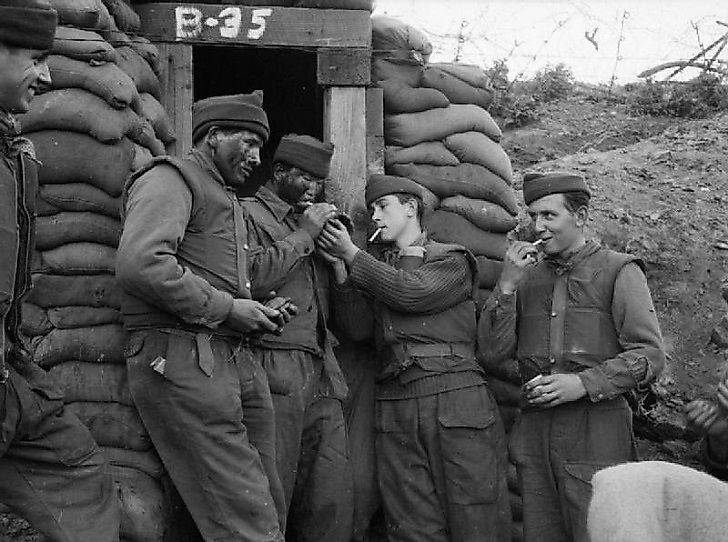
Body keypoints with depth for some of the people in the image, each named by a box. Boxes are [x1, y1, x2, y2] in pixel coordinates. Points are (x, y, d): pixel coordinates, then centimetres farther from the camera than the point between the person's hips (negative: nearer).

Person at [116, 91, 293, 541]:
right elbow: (140, 264, -18)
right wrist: (227, 309, -12)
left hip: (237, 362, 9)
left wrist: (259, 313, 11)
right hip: (182, 356, -9)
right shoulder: (171, 179, 0)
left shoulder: (228, 200, 30)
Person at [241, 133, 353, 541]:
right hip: (276, 372, -6)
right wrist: (303, 235, -4)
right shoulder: (248, 214, 6)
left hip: (324, 377, 6)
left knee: (334, 506, 0)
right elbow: (250, 276, -13)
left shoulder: (313, 221, 26)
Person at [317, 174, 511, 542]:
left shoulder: (452, 259, 12)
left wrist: (351, 254, 1)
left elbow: (412, 293, -6)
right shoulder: (377, 270, 24)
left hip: (455, 399, -4)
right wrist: (339, 267, 0)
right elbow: (358, 327, 10)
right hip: (395, 407, 4)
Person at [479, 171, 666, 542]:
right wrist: (507, 284, -5)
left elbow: (650, 355, -5)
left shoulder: (619, 271, 2)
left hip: (596, 431, -4)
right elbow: (491, 354, 6)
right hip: (535, 435, 4)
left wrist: (583, 383, -16)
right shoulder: (528, 277, 15)